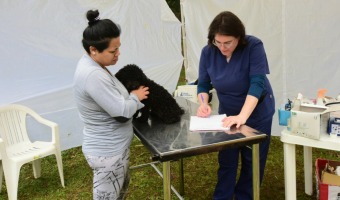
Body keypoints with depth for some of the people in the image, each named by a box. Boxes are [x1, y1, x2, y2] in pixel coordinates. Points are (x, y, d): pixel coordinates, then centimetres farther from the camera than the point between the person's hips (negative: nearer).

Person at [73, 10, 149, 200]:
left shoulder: (92, 65, 2)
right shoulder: (93, 75, -30)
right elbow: (122, 111, -28)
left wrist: (132, 97, 0)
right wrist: (135, 97, -8)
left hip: (112, 146, 10)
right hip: (108, 151, -10)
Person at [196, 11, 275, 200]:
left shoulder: (253, 46, -24)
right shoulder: (208, 52, -13)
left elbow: (257, 84, -30)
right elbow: (203, 84, -5)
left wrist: (242, 116, -40)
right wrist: (203, 104, -25)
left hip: (257, 113, -2)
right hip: (227, 113, 3)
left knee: (252, 161, 9)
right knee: (226, 160, 10)